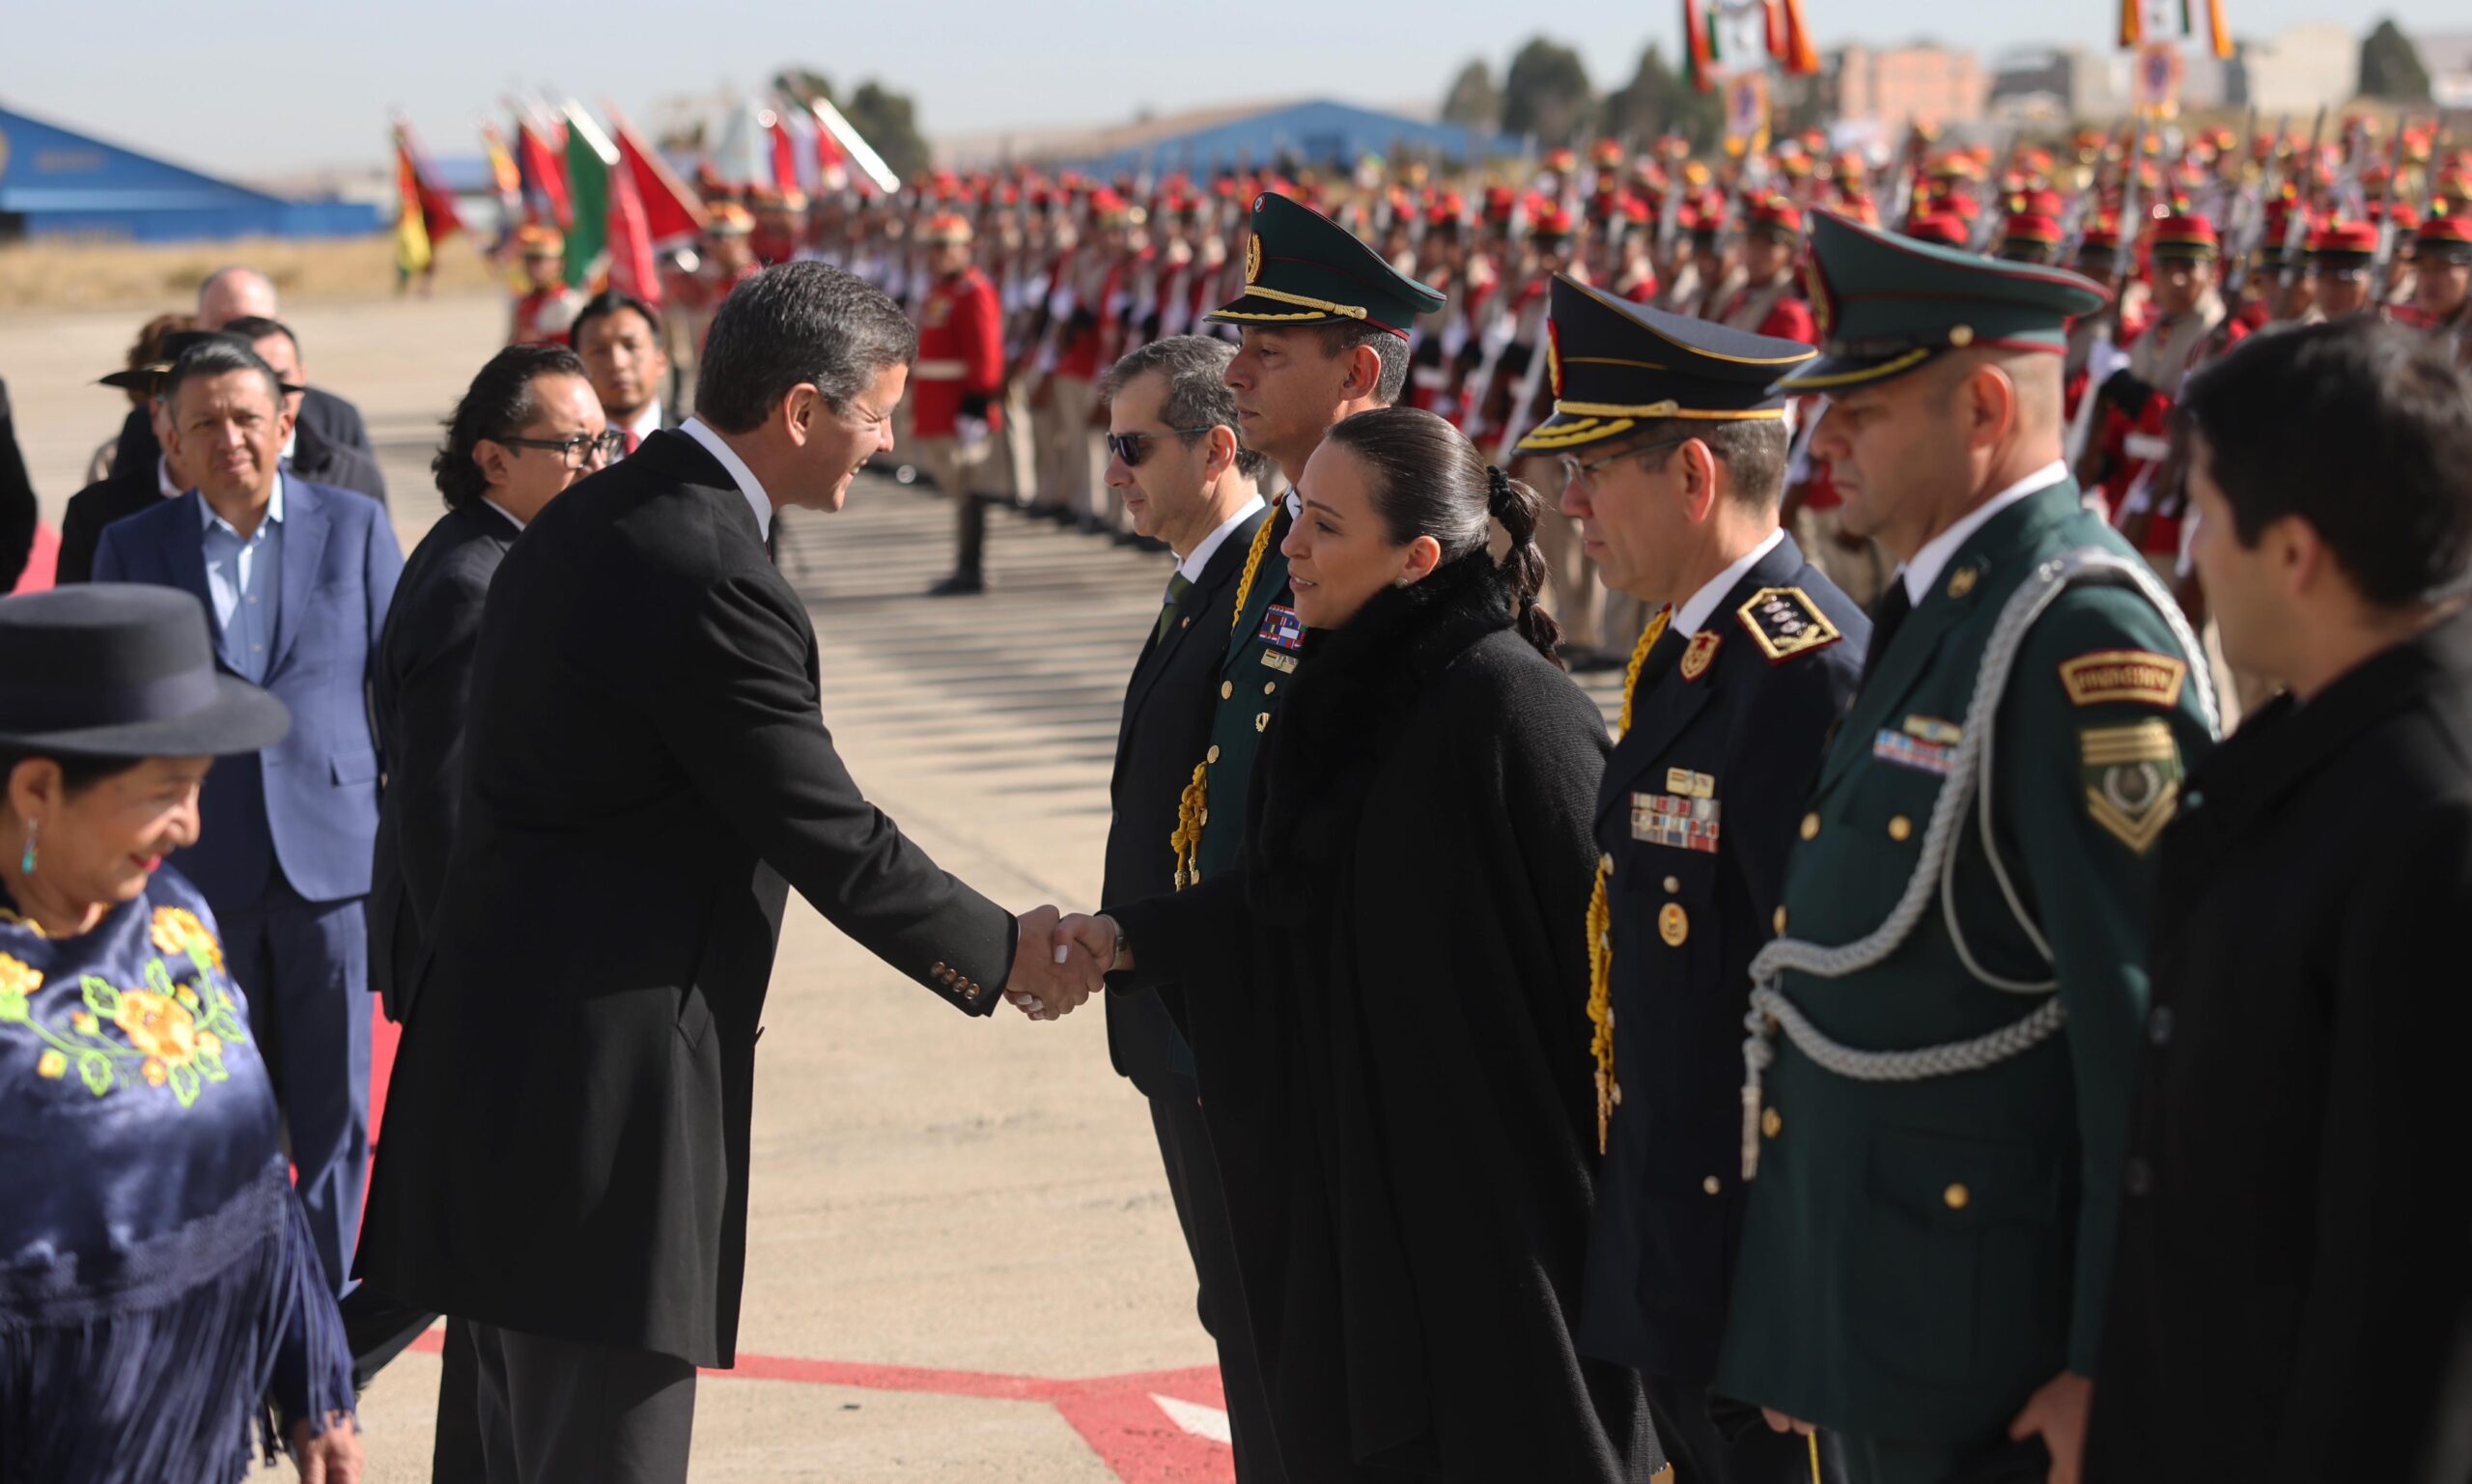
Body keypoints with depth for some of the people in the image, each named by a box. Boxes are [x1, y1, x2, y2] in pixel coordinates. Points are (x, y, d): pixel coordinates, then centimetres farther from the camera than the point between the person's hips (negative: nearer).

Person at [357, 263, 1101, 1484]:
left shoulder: (587, 519, 11)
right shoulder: (713, 582, -19)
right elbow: (833, 842, -14)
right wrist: (1006, 955, 1)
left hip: (500, 1049, 10)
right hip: (597, 1090, -10)